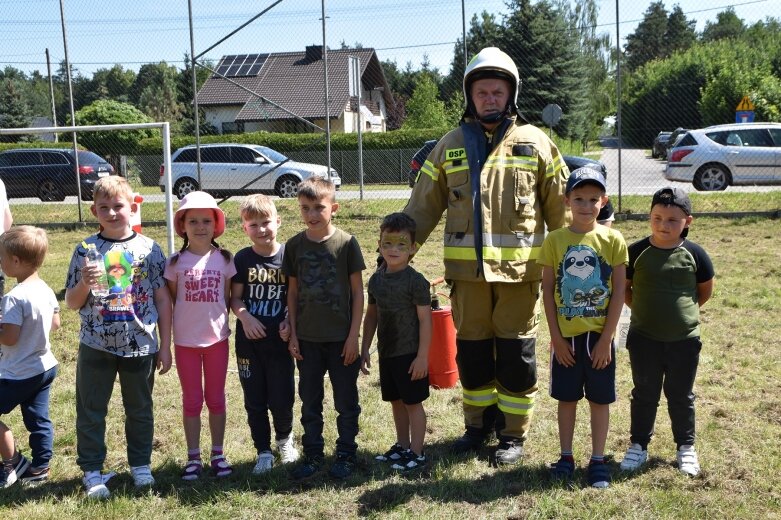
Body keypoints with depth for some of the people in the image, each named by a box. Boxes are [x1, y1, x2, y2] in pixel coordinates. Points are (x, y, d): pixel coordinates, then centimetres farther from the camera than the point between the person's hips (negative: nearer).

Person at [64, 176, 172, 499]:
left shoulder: (149, 249, -3)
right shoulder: (86, 250, -2)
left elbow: (163, 300, 0)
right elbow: (71, 303, 4)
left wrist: (165, 346, 0)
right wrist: (85, 283, -18)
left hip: (140, 347, 0)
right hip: (96, 347, 1)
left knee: (140, 410, 14)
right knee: (91, 411, 9)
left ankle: (140, 464, 32)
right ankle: (92, 470, 25)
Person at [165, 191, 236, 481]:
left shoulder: (224, 259, -2)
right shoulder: (176, 262, -3)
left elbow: (229, 298, 5)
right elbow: (169, 301, 2)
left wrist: (228, 323, -3)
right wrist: (166, 341, -1)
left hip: (217, 338, 1)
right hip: (185, 340, 0)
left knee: (216, 399, 11)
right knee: (192, 401, 9)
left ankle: (218, 454, 24)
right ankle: (193, 457, 21)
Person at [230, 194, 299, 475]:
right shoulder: (242, 259, 0)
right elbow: (235, 297, 1)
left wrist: (290, 322, -13)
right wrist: (245, 317, -17)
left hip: (279, 339, -1)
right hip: (249, 339, 1)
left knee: (282, 399, 4)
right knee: (254, 400, 9)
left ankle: (285, 438, 33)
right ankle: (263, 452, 24)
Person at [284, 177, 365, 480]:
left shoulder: (346, 242, -7)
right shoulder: (295, 245, 1)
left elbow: (357, 291, -4)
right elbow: (293, 291, 7)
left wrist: (353, 335, -7)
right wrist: (292, 334, 3)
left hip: (340, 337, -3)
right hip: (307, 339, 3)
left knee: (346, 401, 8)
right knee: (310, 401, 12)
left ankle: (346, 454, 23)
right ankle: (312, 454, 26)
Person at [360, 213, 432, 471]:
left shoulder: (415, 281, -15)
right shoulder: (376, 280, 4)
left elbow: (425, 319, -14)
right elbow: (371, 316, 12)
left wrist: (422, 356, -16)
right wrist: (365, 348, 10)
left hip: (410, 354, -6)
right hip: (386, 352, 6)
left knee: (413, 402, 4)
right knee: (396, 401, 18)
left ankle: (417, 453, 15)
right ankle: (402, 445, 33)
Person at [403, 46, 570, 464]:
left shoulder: (535, 143, 4)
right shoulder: (451, 145, 9)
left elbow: (559, 207, 5)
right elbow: (423, 207, 9)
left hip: (519, 268, -2)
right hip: (467, 269, 2)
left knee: (516, 353, 5)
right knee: (471, 351, 11)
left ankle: (513, 433, 21)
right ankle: (478, 424, 30)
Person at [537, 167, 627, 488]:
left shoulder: (613, 240, -5)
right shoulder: (554, 240, -3)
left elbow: (619, 292, -5)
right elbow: (548, 291, -2)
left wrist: (606, 338, -9)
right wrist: (556, 337, -5)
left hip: (599, 335, -1)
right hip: (566, 336, 1)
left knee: (599, 399, 10)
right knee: (567, 397, 13)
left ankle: (598, 460, 23)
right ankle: (566, 456, 27)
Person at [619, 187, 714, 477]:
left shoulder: (694, 254, -6)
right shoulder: (637, 252, -7)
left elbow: (706, 290, 9)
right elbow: (623, 288, 5)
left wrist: (684, 310, 5)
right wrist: (643, 310, -1)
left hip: (684, 339, 0)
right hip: (644, 338, 0)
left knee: (681, 396, 14)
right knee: (644, 394, 12)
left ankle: (686, 447, 30)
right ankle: (638, 445, 25)